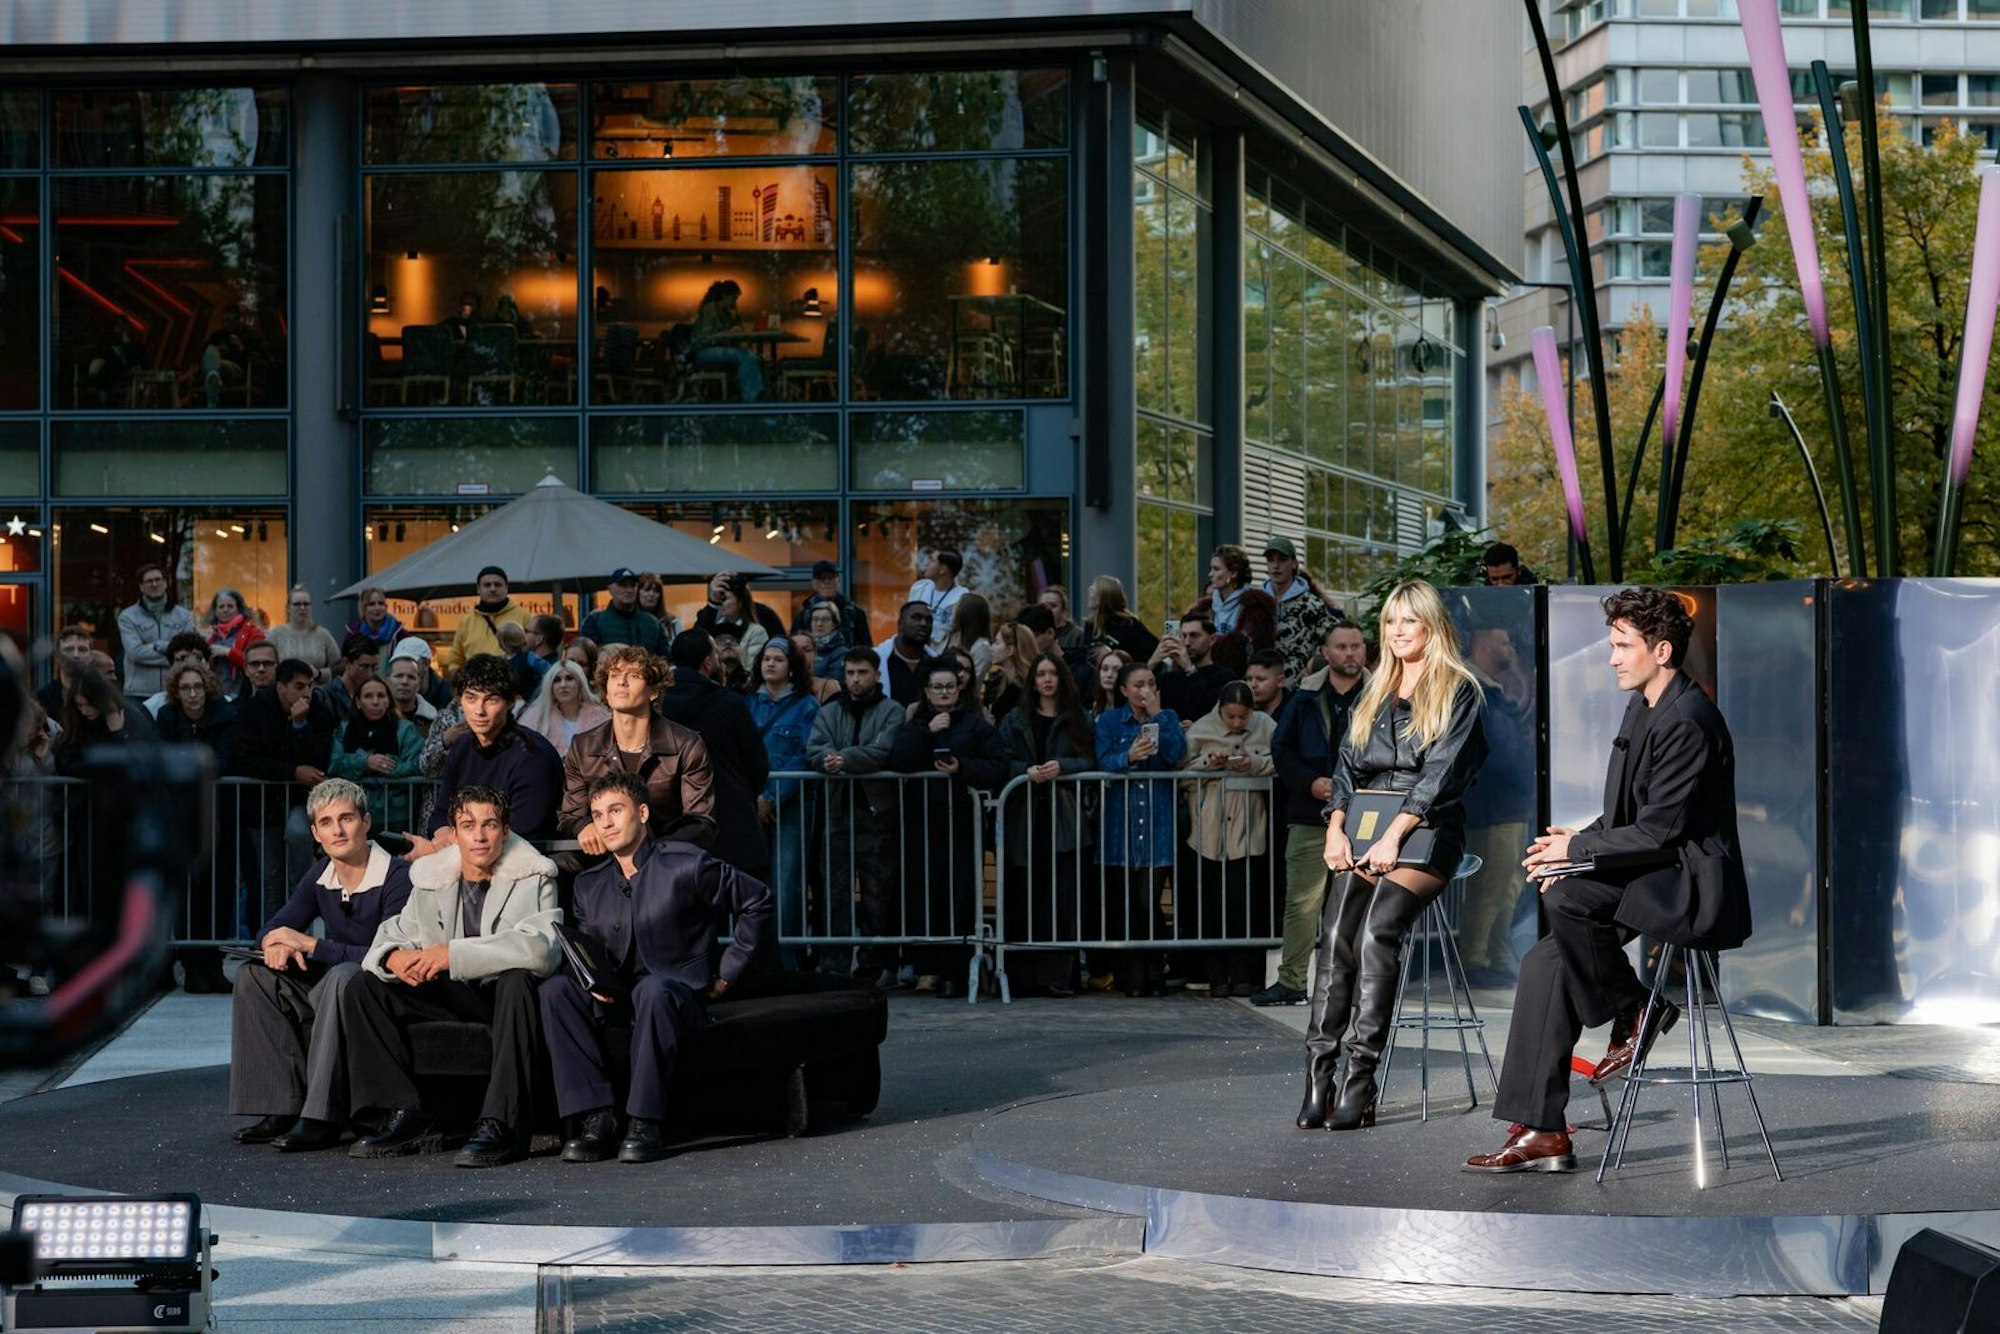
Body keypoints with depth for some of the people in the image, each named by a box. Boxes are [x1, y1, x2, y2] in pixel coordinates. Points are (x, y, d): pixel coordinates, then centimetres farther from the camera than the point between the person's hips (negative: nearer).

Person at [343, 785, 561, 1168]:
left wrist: (453, 954, -31)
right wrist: (395, 957, -19)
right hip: (454, 994, 6)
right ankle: (406, 1117, -10)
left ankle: (501, 1125, -38)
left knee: (517, 978, -39)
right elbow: (396, 932, 9)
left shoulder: (533, 877, -11)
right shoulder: (430, 879, 6)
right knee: (363, 988, -9)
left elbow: (541, 948, -27)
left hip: (508, 993, -5)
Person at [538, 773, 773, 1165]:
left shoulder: (686, 866, -4)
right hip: (615, 1000, 5)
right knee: (554, 988, -23)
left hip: (679, 996, -5)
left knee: (653, 990, -40)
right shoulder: (589, 886, 12)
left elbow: (757, 901, 0)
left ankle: (643, 1123, -33)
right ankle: (594, 1118, -26)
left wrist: (727, 975, 1)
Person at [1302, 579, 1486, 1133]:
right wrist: (1336, 827, -1)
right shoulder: (1373, 693, 23)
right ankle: (1318, 1076, -25)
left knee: (1376, 930, -28)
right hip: (1366, 830, 5)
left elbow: (1440, 771, -6)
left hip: (1427, 833, -5)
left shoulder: (1457, 691, 4)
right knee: (1335, 932, -21)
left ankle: (1360, 1080, -31)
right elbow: (1347, 765, 18)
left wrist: (1393, 837, -17)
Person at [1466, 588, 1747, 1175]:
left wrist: (1577, 849, -12)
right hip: (1657, 878, 10)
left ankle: (1637, 1014, -6)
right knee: (1545, 962, -4)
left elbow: (1659, 830, -21)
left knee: (1564, 898, -29)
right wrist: (1575, 845, 2)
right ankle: (1540, 1134, -3)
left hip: (1693, 886, -10)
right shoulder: (1644, 708, 14)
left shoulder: (1687, 724, -18)